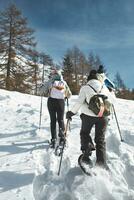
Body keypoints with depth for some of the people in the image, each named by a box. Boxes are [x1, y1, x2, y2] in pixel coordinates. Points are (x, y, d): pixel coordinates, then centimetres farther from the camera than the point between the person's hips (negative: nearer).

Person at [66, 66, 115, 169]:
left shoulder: (85, 87, -2)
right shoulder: (104, 87, 8)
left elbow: (79, 102, -9)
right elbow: (111, 99, 18)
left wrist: (71, 112, -1)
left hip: (88, 115, -2)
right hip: (103, 116, 3)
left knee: (84, 133, 22)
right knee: (100, 138, 14)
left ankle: (87, 153, 9)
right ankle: (101, 161, 10)